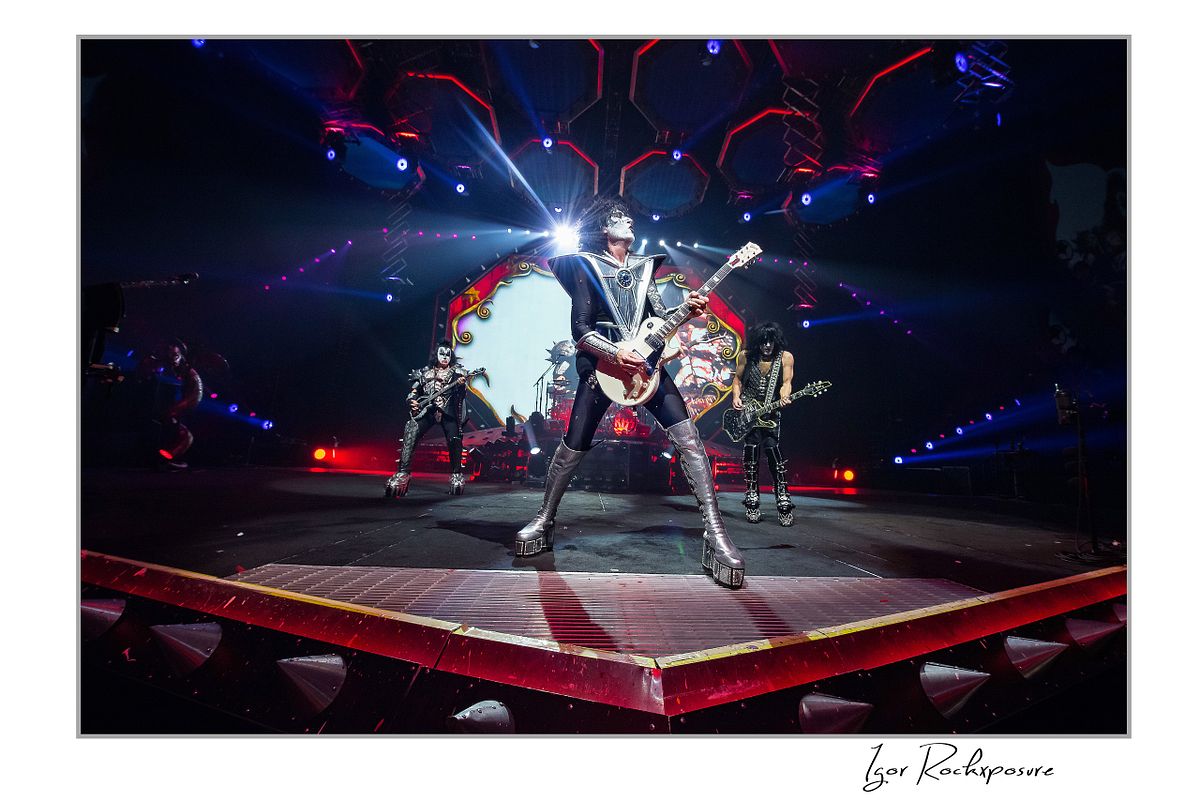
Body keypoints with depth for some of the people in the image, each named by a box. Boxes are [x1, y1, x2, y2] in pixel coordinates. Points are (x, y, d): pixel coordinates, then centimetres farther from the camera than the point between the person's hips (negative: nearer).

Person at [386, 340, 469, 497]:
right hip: (425, 409, 1)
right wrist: (412, 401, -2)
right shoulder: (424, 372, 18)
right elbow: (413, 392, 20)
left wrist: (461, 385, -24)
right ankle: (402, 475, -15)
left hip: (448, 410, -1)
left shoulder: (456, 372, 12)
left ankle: (457, 477, 1)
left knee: (454, 440, -14)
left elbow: (462, 395, -1)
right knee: (409, 438, -16)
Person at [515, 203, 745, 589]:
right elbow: (580, 330, -6)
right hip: (602, 364, -3)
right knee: (572, 448, 1)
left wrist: (687, 310, -9)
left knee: (687, 435, -14)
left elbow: (658, 314, 12)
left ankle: (715, 532, -15)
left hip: (643, 360, 3)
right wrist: (616, 353, -21)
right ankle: (544, 521, 23)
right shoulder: (586, 266, 2)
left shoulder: (643, 266, 16)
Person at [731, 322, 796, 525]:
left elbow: (786, 381, -10)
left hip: (771, 412, -1)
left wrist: (784, 396, -31)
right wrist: (736, 397, -6)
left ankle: (783, 502, -9)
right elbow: (738, 379, 11)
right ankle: (752, 504, 6)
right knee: (750, 450, -4)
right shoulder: (746, 356, 0)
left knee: (772, 447, -14)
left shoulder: (785, 357, -4)